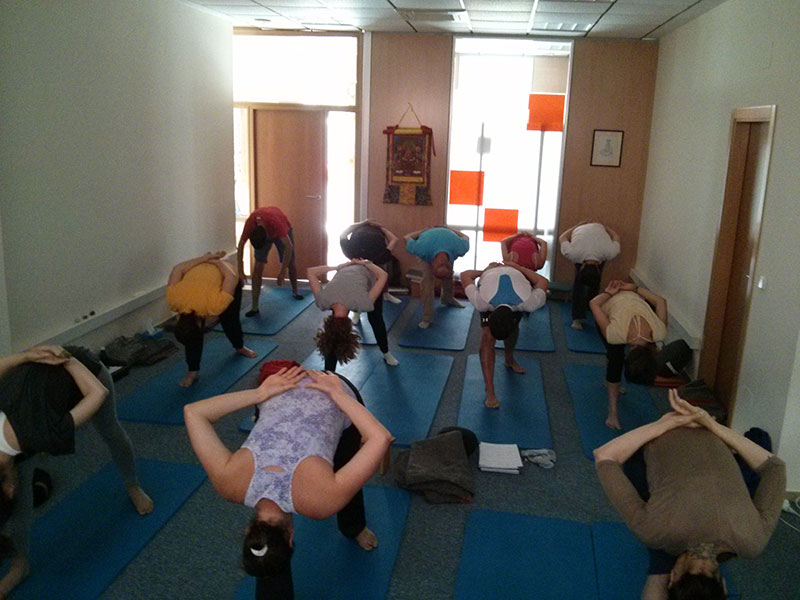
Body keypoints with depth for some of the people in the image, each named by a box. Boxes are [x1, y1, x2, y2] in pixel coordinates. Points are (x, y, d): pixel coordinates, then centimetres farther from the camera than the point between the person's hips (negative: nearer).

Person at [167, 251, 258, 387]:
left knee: (230, 320, 15)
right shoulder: (174, 300, -31)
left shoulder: (213, 306, -42)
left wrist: (216, 261, -15)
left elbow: (232, 278, -34)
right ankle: (192, 372, 3)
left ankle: (240, 347, 46)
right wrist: (205, 258, -10)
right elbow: (177, 269, -19)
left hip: (225, 276, -2)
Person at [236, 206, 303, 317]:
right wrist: (240, 271, -30)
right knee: (258, 266, -12)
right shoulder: (250, 224, -36)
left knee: (290, 263, 4)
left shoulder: (275, 222, -46)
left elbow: (289, 246, -42)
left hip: (282, 231, -1)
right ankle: (254, 306, -12)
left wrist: (283, 272, -41)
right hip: (260, 233, 2)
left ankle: (295, 291, 34)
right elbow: (241, 245, -25)